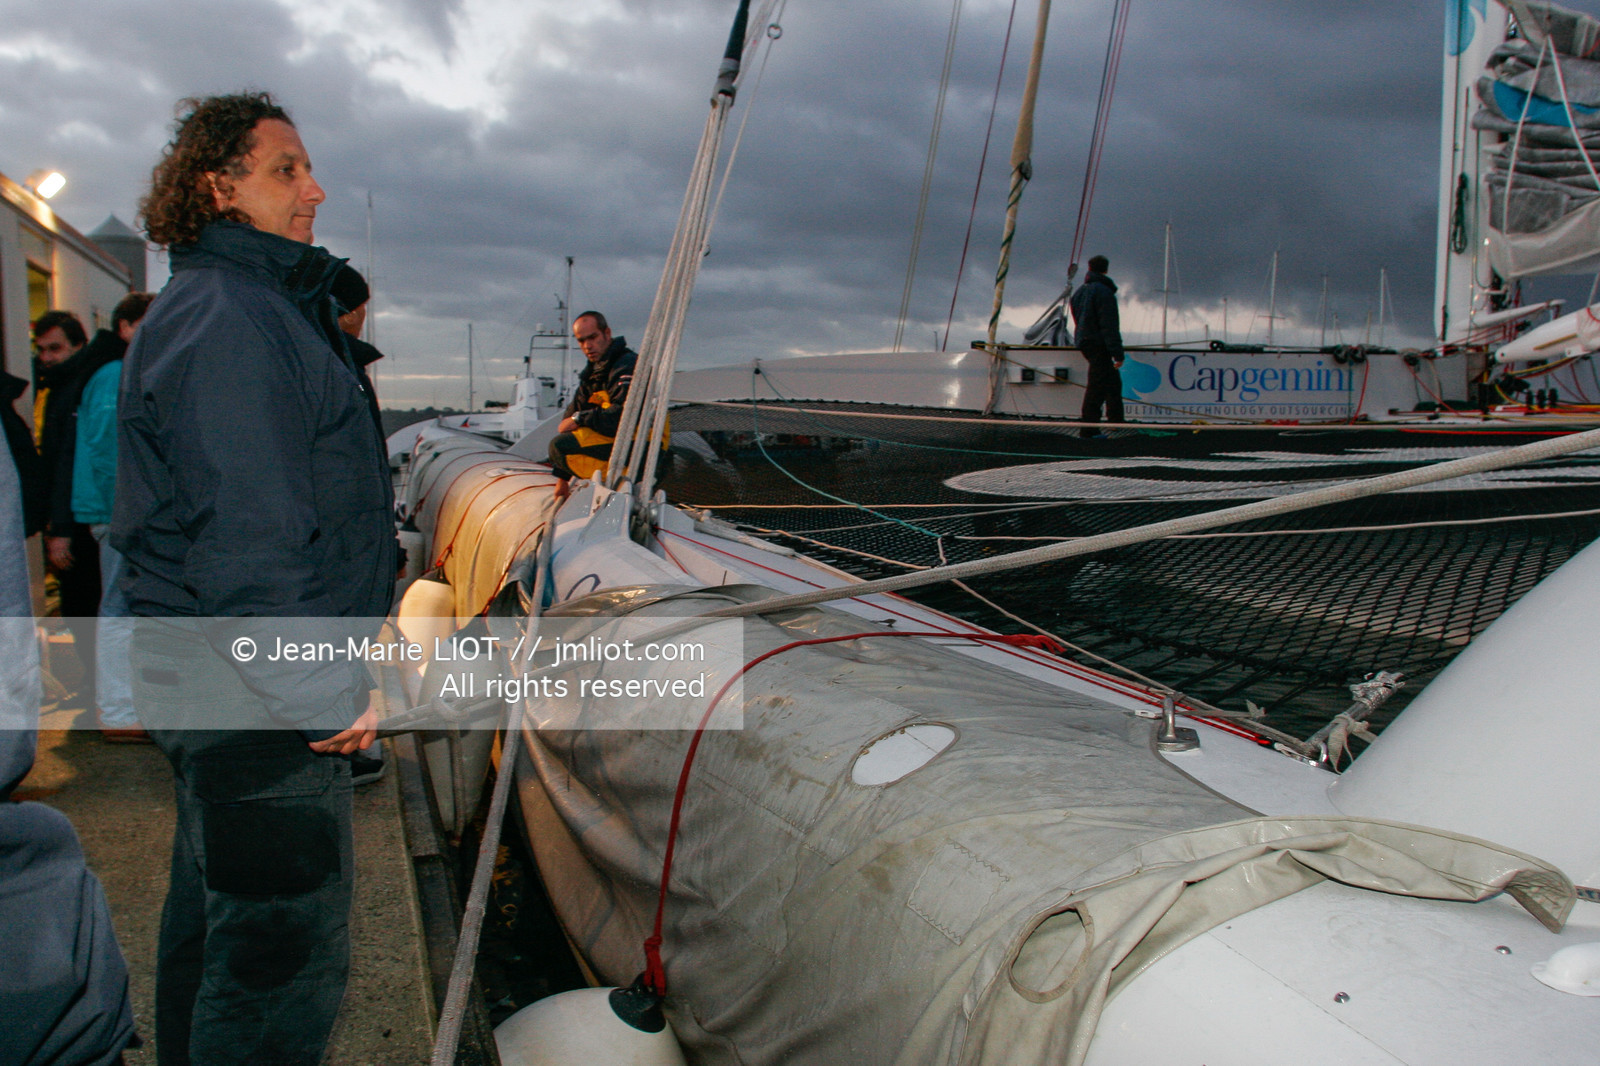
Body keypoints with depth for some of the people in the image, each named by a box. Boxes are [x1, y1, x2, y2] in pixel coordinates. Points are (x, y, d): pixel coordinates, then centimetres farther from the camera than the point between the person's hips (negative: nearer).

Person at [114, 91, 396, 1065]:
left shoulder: (262, 305, 17)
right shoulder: (225, 320, -18)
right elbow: (247, 537, -24)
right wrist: (328, 694, -21)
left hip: (228, 685, 11)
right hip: (255, 695, -11)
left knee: (219, 905, 23)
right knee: (286, 945, -2)